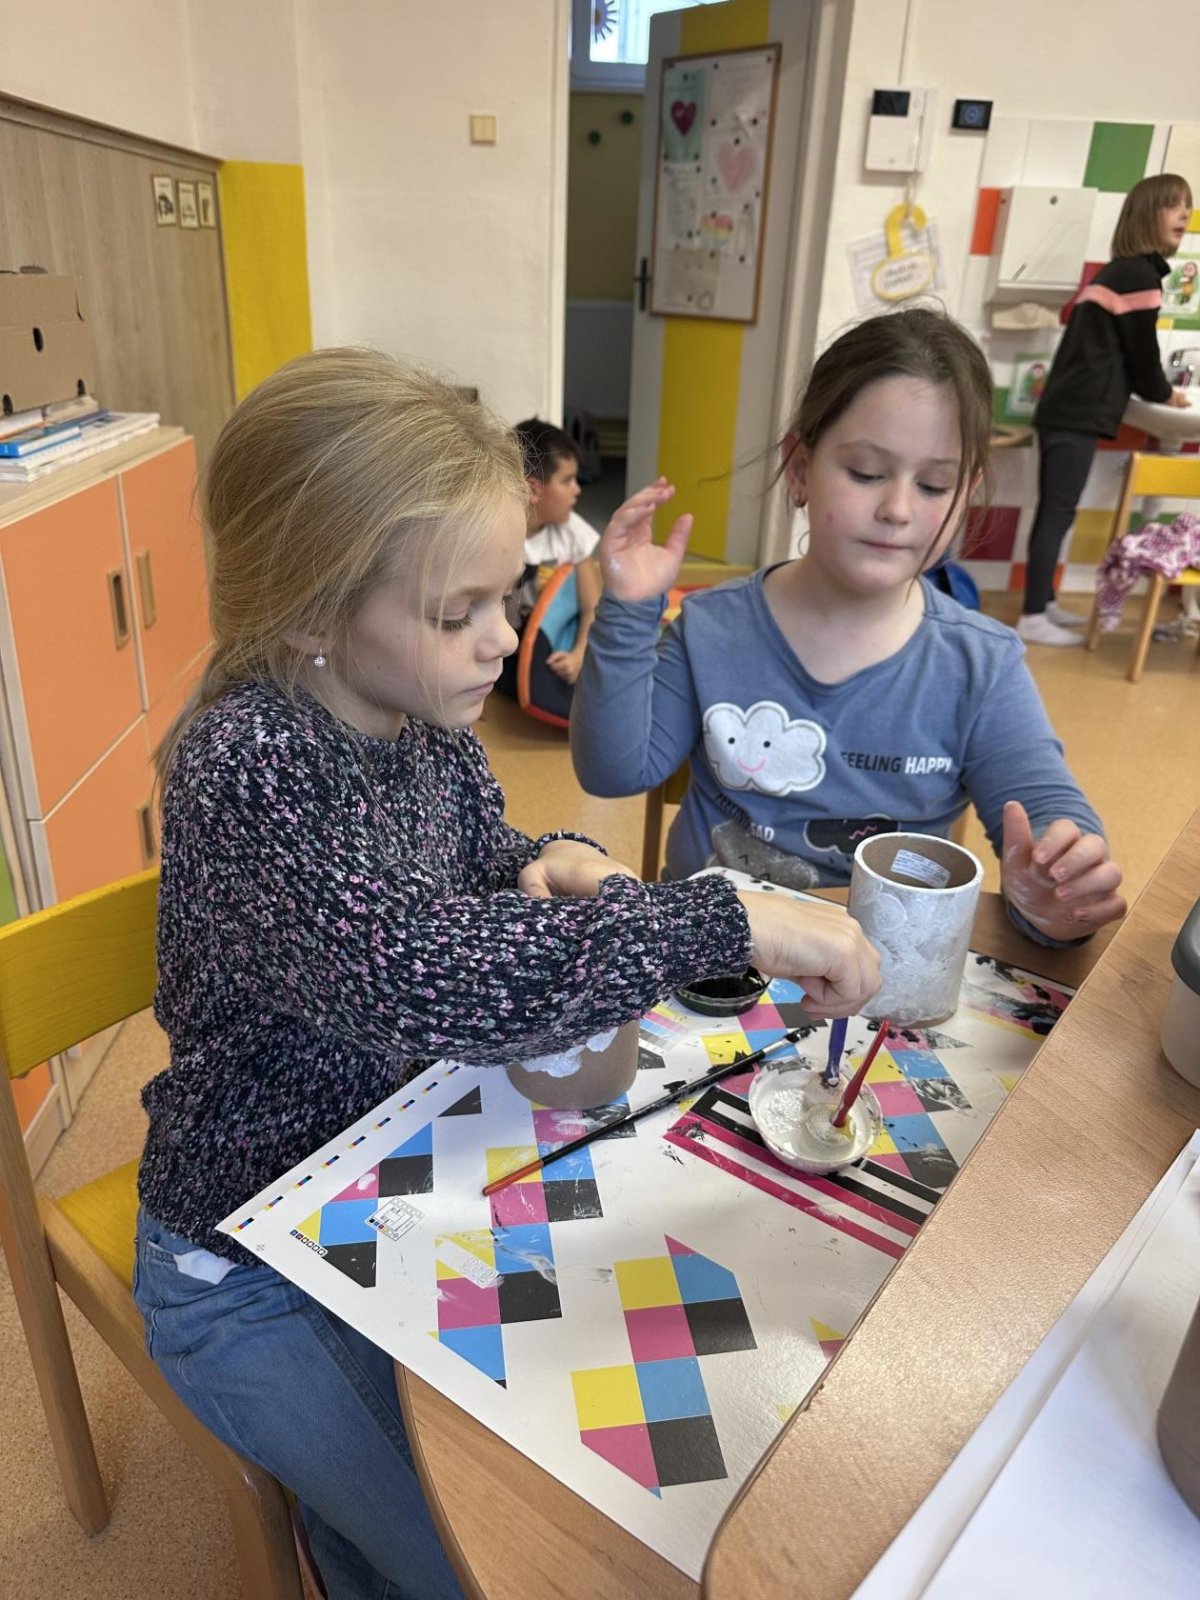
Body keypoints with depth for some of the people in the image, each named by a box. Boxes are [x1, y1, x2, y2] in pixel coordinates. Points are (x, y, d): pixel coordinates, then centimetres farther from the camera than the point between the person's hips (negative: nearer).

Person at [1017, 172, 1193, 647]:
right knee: (1058, 513, -8)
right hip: (1080, 414, -10)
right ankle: (1033, 619, -6)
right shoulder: (1140, 275, -8)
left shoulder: (1118, 271, 21)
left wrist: (1154, 391, 25)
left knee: (1053, 510, 12)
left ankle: (1043, 604, 19)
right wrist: (1166, 395, 11)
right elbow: (1141, 354, -6)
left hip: (1066, 408, 10)